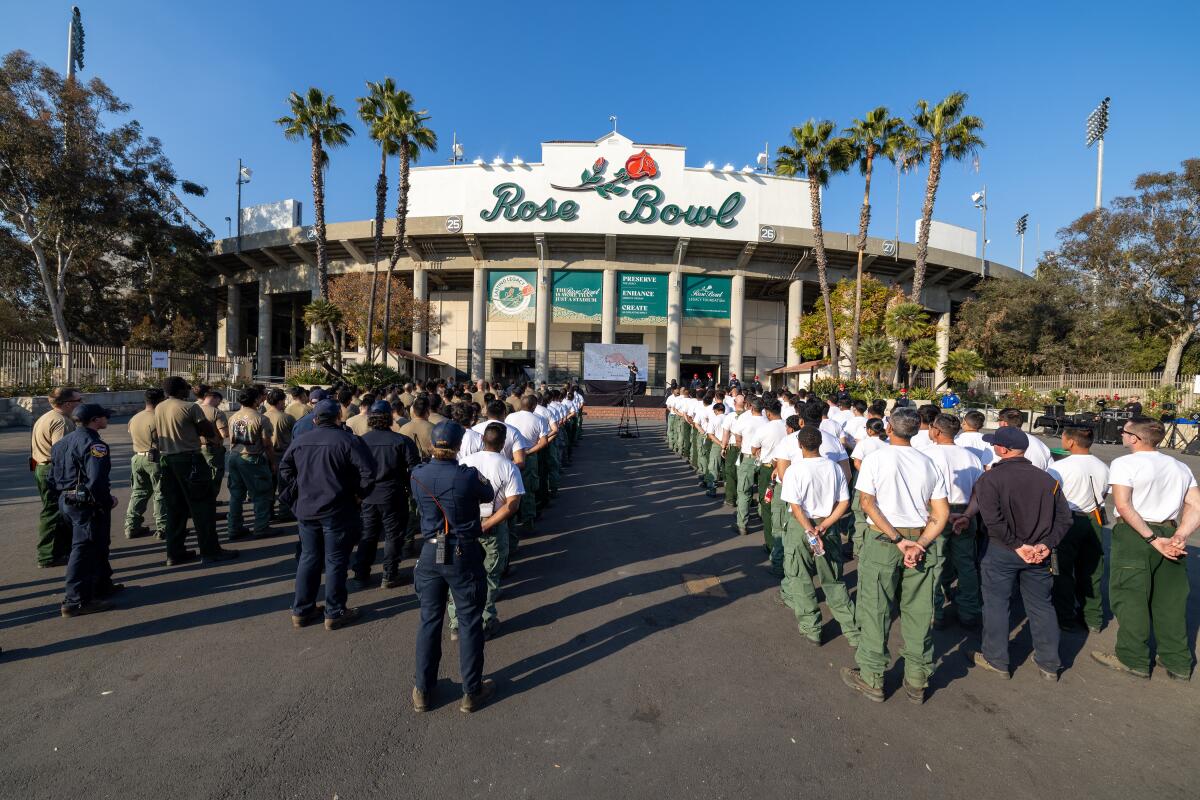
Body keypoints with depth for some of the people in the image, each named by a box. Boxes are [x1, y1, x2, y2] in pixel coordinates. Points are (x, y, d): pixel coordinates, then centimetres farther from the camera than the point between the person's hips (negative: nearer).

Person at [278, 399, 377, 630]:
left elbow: (285, 470, 10)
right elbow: (368, 472, -20)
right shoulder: (349, 440, -13)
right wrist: (358, 494, -5)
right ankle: (334, 613, 16)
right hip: (338, 511, -5)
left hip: (306, 510, 5)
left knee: (308, 558, 18)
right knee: (336, 561, 5)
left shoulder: (299, 441, 5)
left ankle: (301, 611, 27)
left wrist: (296, 498, 13)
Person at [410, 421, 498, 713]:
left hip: (431, 554, 4)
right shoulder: (468, 475, -19)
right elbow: (488, 495, 0)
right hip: (464, 555, -3)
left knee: (429, 620, 17)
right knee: (469, 622, 11)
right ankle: (472, 692, 25)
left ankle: (422, 691, 31)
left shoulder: (417, 476, -7)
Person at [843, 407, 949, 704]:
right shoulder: (928, 463, 7)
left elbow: (868, 504, -14)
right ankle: (917, 682, 26)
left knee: (875, 610, 6)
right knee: (919, 612, 13)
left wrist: (897, 540, -13)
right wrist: (919, 544, -7)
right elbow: (942, 514, 1)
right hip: (922, 541, 4)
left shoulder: (876, 458, -6)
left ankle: (872, 679, 17)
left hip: (883, 542, -4)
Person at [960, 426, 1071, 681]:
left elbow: (993, 520, -22)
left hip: (1001, 552, -5)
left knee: (996, 604, 8)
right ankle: (1049, 664, 29)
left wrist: (1017, 545, -13)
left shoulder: (991, 478, -15)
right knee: (1041, 605, 17)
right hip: (1038, 554, 5)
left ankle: (996, 660, 19)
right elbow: (1064, 517, 2)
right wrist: (1046, 544, -2)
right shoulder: (1047, 479, 1)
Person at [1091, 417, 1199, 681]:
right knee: (1170, 600, 15)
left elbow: (1123, 506, -19)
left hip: (1134, 536, -6)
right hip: (1170, 533, 7)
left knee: (1130, 598, 4)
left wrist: (1152, 539, -14)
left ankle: (1132, 660, 14)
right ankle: (1178, 663, 27)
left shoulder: (1124, 464, -10)